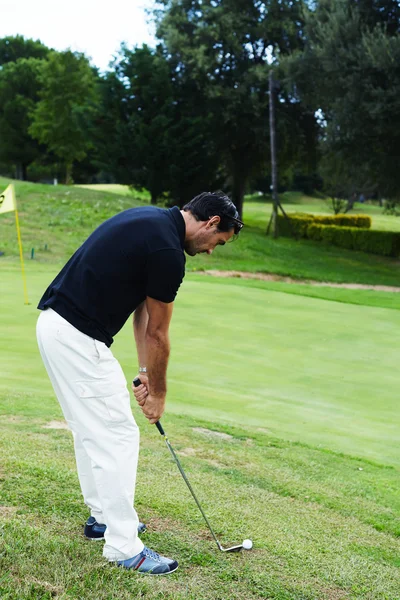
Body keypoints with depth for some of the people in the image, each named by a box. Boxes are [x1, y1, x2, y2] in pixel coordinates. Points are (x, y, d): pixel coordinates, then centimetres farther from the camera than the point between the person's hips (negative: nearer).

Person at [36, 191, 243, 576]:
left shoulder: (150, 221, 13)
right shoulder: (167, 250, -16)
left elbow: (142, 307, 15)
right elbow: (157, 334, -6)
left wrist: (144, 372, 15)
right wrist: (158, 393, 8)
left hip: (55, 324, 10)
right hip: (78, 336, -10)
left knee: (91, 429, 21)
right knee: (117, 435, -2)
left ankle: (103, 516, 35)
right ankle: (123, 547, 7)